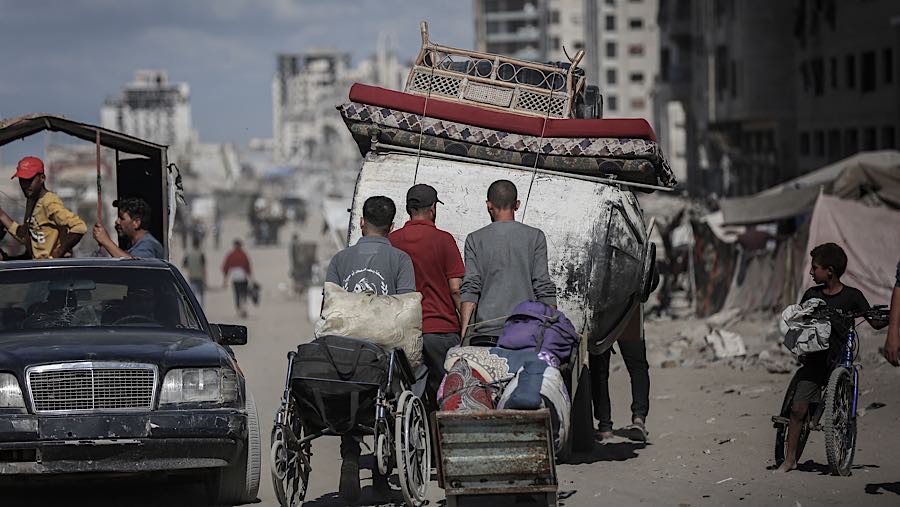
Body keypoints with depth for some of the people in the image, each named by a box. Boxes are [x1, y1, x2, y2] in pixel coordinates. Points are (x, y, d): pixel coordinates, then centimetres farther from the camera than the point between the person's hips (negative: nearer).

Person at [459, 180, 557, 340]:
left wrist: (463, 332, -1)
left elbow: (469, 290, 0)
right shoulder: (535, 237, 6)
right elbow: (544, 288, 2)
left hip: (487, 329, 0)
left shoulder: (475, 240, 6)